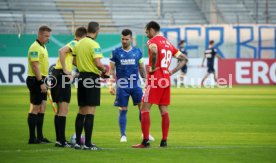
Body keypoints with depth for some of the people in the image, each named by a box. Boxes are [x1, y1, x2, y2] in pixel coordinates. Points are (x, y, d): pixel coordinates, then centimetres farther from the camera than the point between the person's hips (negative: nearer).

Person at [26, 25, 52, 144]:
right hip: (36, 80, -10)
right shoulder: (35, 47, -15)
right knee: (35, 109, -6)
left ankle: (40, 136, 14)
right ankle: (32, 138, -3)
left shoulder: (43, 47, 16)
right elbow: (35, 66, -21)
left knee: (42, 108, 10)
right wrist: (41, 82, -24)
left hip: (41, 81, 10)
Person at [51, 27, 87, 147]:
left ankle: (59, 139, 16)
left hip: (57, 74, 10)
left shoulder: (74, 44, 20)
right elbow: (61, 51, -24)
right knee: (64, 109, -10)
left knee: (60, 110, 13)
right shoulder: (75, 44, -8)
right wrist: (65, 70, -22)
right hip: (62, 76, -10)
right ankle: (61, 140, -13)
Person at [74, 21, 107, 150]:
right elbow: (98, 63, -22)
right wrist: (103, 70, -3)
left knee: (81, 111, 13)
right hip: (92, 78, -7)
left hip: (82, 77, 7)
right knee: (90, 112, -6)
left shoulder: (79, 43, 9)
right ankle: (88, 144, -7)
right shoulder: (94, 44, -14)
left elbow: (75, 61, 17)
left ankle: (78, 141, 15)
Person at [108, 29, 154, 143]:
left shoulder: (137, 52, 6)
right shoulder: (116, 52, 1)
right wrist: (111, 85, -3)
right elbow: (111, 70, 4)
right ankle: (123, 135, 9)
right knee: (123, 111, 0)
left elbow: (142, 68, 13)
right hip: (122, 86, -1)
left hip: (136, 85, 2)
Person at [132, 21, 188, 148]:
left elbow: (154, 51, -32)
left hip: (154, 79, -7)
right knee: (164, 110, 10)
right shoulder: (168, 43, 17)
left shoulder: (153, 41, -6)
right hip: (166, 79, 7)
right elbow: (184, 59, 20)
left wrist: (153, 67, -19)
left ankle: (145, 141, -9)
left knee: (145, 109, -3)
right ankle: (164, 141, 8)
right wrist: (172, 71, 13)